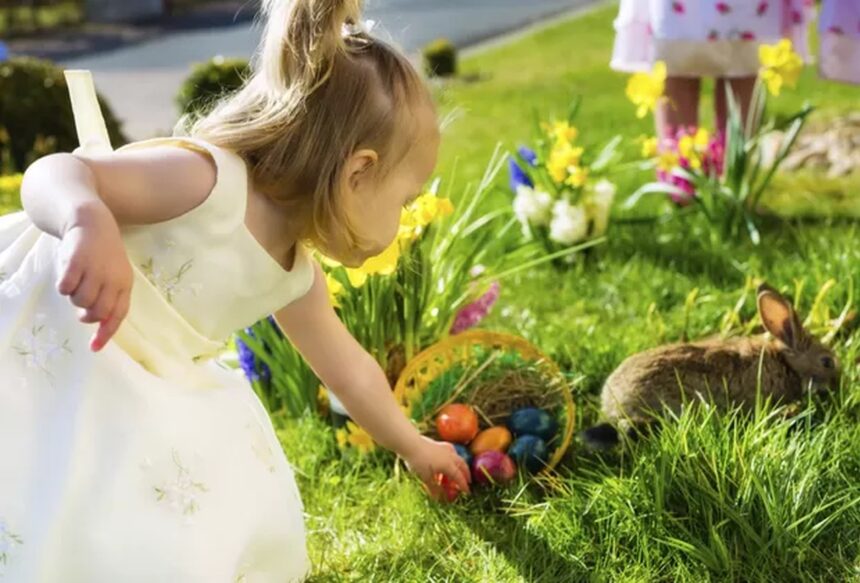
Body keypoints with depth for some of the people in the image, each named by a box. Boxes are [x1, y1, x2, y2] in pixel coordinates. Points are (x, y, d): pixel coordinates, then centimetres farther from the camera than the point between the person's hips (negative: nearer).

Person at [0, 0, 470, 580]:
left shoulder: (295, 278, 4)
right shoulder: (208, 179, -24)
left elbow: (349, 368, 21)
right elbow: (53, 174, -28)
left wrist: (414, 447, 33)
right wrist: (90, 221, -52)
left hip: (130, 398, 9)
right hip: (49, 353, -9)